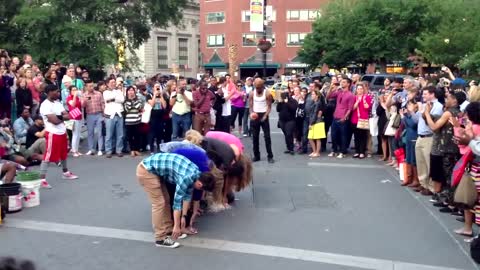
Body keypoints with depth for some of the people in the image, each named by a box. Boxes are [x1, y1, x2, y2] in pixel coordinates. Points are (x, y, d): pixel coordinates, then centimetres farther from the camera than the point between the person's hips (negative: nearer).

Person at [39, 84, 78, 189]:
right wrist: (63, 117, -4)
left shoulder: (58, 103, 11)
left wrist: (59, 117, -15)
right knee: (48, 156, -7)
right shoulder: (45, 105, -16)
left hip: (62, 132, 8)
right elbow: (54, 120, -22)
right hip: (52, 134, -8)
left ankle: (65, 172, 39)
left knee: (63, 153, 21)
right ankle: (42, 179, -5)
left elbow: (67, 115, 4)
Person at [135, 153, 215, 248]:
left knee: (166, 199, 13)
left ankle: (169, 230, 24)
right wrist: (176, 226, -10)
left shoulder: (196, 173, 2)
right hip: (146, 171, -10)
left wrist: (184, 216, 16)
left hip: (154, 169, 10)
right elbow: (177, 201, -19)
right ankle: (161, 239, 2)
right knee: (159, 203, -6)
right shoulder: (187, 178, -25)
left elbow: (187, 195, 12)